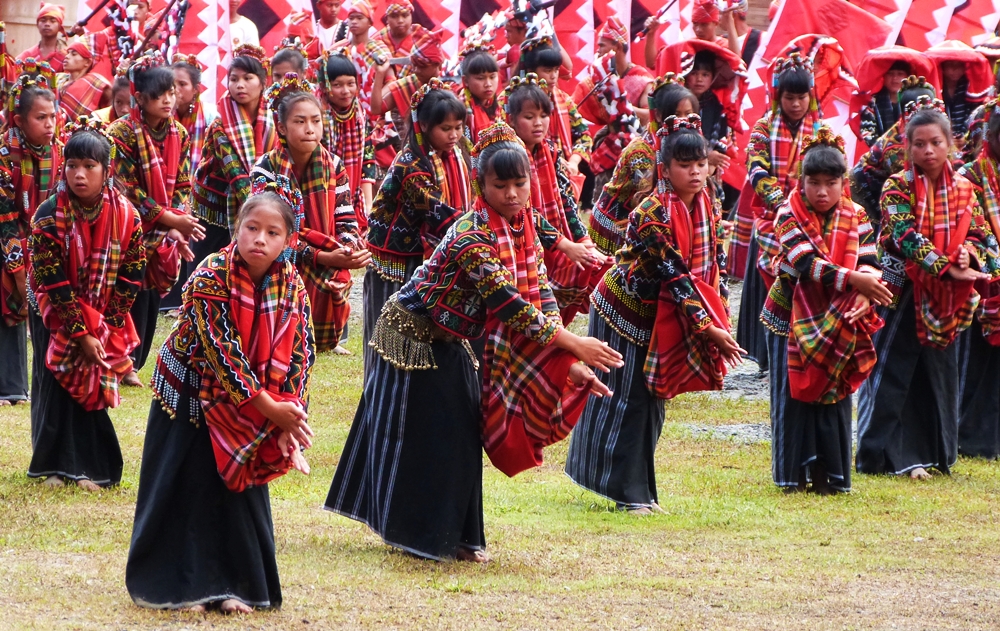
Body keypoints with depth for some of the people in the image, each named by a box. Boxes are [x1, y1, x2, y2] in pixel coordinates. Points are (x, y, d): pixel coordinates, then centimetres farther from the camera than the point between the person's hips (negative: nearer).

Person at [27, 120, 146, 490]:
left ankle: (91, 467, 7)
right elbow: (52, 283, -20)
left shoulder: (126, 216, -14)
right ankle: (56, 465, 10)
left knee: (93, 387, 0)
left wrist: (104, 329, -10)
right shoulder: (49, 217, -21)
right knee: (56, 386, -1)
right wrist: (81, 333, -20)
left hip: (103, 320, 1)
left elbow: (130, 278, -7)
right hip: (56, 317, -1)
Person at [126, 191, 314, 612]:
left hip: (244, 404, 4)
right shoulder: (210, 277, -24)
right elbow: (221, 349, -27)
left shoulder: (292, 286, -10)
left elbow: (300, 352, -9)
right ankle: (178, 584, 8)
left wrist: (289, 414, -21)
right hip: (189, 395, -4)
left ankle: (233, 583, 15)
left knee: (239, 486, 6)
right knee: (184, 489, 0)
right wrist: (267, 407, -26)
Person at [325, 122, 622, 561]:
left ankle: (453, 535, 16)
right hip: (412, 338, -8)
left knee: (462, 433, 8)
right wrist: (572, 344, -37)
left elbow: (538, 294, -7)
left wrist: (570, 363, -17)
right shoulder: (472, 237, -31)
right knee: (416, 435, 1)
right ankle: (420, 535, 11)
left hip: (448, 343, 8)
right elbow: (507, 303, -36)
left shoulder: (523, 227, -5)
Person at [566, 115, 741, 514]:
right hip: (626, 309, -7)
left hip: (661, 317, 7)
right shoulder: (654, 214, -27)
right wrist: (708, 327, -28)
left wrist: (720, 321, -6)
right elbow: (674, 275, -28)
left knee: (651, 399, 11)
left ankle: (638, 489, 18)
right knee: (625, 398, -3)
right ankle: (626, 492, 2)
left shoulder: (708, 207, -4)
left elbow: (715, 266, 2)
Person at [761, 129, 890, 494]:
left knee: (834, 395, 3)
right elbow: (807, 264, -25)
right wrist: (854, 280, -36)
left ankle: (829, 475, 9)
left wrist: (865, 296, -31)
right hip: (792, 317, -3)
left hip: (837, 323, 3)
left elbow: (869, 263, -9)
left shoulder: (855, 217, 0)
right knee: (793, 393, 1)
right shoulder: (789, 215, -12)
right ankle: (793, 474, 8)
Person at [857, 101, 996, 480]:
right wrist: (945, 267, -28)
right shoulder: (898, 188, -8)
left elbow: (979, 234, 6)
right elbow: (906, 236, -19)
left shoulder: (962, 189, 7)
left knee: (939, 371, 10)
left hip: (945, 297, 5)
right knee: (893, 372, -4)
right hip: (903, 291, -5)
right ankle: (886, 454, 0)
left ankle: (932, 452, 18)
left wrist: (969, 255, -17)